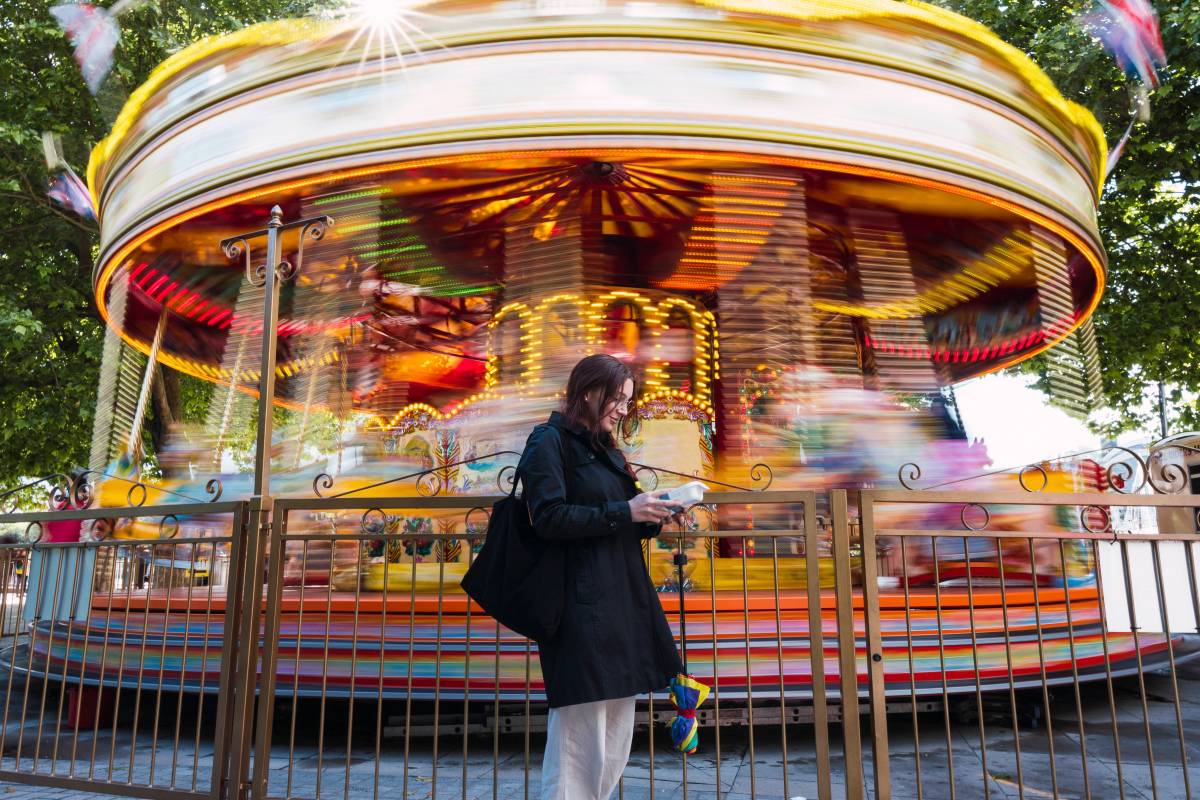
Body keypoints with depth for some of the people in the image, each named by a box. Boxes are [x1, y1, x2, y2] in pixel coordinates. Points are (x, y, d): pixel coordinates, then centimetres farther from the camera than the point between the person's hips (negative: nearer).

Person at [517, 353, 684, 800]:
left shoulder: (605, 449, 20)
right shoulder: (550, 441, -5)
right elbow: (549, 517, -16)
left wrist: (651, 518, 5)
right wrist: (624, 512, -16)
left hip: (621, 603, 9)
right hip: (580, 607, -9)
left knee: (616, 736, 13)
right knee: (580, 733, -4)